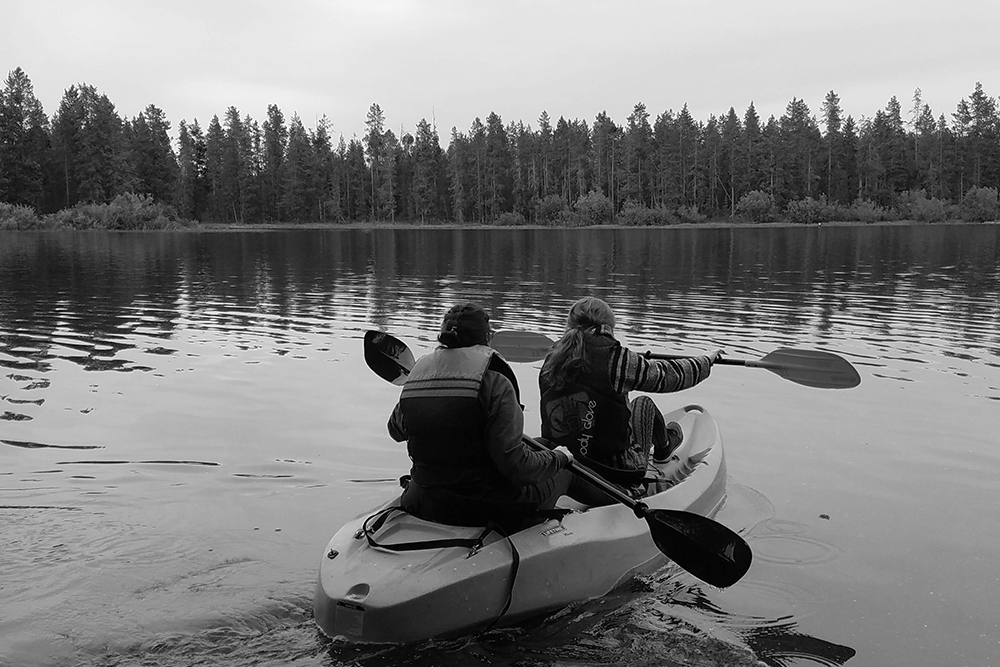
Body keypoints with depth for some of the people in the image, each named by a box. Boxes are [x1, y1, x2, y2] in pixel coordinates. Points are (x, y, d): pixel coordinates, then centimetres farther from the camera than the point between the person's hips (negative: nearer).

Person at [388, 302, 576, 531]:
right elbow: (516, 465, -23)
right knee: (563, 472, 18)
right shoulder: (495, 383, -20)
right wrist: (559, 457, -4)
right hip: (485, 510, -6)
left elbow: (396, 430, 17)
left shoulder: (415, 375, -3)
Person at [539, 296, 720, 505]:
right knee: (643, 404, 22)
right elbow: (667, 375, 0)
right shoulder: (615, 358, -15)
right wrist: (707, 360, 21)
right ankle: (664, 446, 50)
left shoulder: (550, 364, -1)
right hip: (622, 478, -4)